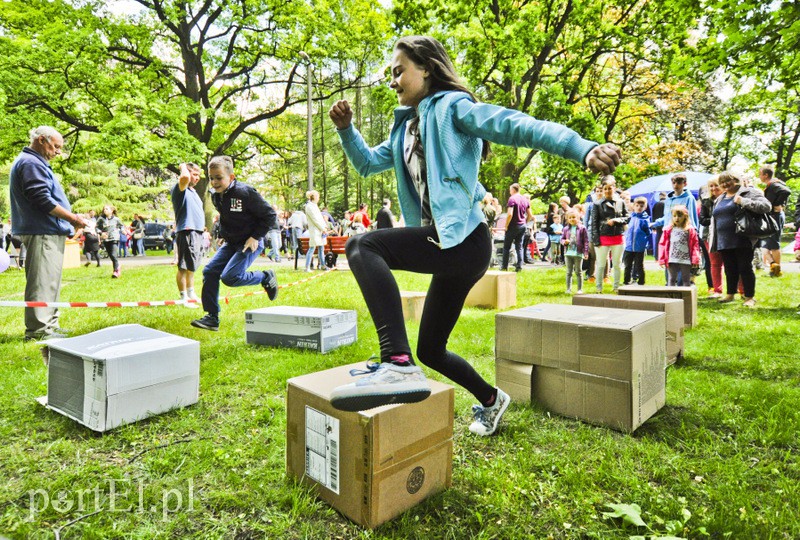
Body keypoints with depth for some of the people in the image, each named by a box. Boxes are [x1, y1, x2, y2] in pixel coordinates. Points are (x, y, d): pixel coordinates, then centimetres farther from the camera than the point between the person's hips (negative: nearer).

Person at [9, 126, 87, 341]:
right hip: (42, 233, -11)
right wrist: (72, 218, -13)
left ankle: (49, 325, 22)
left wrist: (68, 221, 14)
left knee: (49, 281, 14)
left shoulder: (35, 162, 23)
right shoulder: (31, 163, -10)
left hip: (49, 232, 11)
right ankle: (38, 329, -5)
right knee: (43, 282, -9)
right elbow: (42, 199, -20)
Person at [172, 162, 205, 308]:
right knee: (184, 267, -6)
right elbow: (184, 177, -30)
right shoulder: (180, 189, -7)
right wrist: (183, 166, -10)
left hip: (198, 233, 10)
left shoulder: (193, 192, 22)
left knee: (192, 267, 19)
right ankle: (183, 298, -3)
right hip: (187, 232, -10)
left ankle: (191, 295, 30)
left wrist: (202, 227, 25)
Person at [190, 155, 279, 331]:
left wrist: (255, 237, -18)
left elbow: (269, 215, -15)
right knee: (209, 271, -2)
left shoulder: (245, 193, -20)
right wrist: (222, 235, 13)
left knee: (229, 277, -21)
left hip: (250, 243, -8)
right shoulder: (215, 196, 4)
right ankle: (212, 317, 6)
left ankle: (266, 277, 4)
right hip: (231, 243, 8)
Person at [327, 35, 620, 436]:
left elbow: (516, 125, -16)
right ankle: (491, 400, 41)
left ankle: (398, 366, -36)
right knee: (430, 351, 18)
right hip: (448, 245, 9)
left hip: (462, 239, -9)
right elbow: (367, 163, 29)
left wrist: (584, 149, -30)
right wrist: (345, 128, 11)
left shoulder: (451, 106, -2)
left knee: (361, 246, -27)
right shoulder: (406, 126, 22)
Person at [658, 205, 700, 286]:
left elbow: (695, 245, -1)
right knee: (671, 280, 6)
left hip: (686, 260, -1)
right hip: (672, 260, 1)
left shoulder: (690, 230, 2)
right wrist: (661, 259, -2)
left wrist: (695, 259, -8)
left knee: (686, 280, 9)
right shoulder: (668, 230, 5)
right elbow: (662, 244, 4)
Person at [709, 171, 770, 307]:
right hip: (724, 242, 6)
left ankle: (750, 297, 9)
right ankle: (730, 294, 26)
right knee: (730, 269, 14)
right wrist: (714, 241, 22)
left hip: (742, 240, -6)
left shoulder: (747, 192, -3)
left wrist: (743, 202, -22)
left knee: (745, 268, -1)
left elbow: (766, 206, -15)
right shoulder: (720, 199, 19)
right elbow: (714, 219, 26)